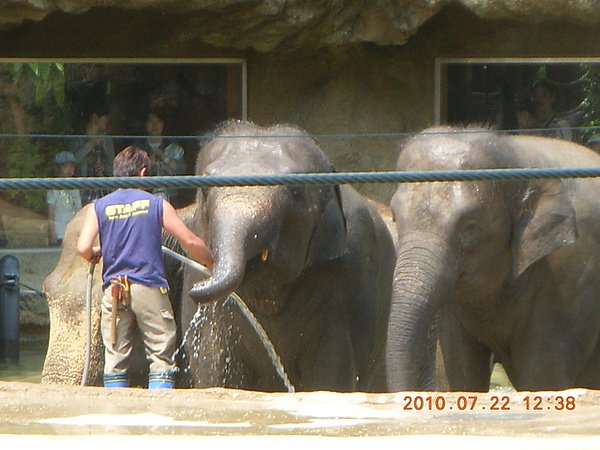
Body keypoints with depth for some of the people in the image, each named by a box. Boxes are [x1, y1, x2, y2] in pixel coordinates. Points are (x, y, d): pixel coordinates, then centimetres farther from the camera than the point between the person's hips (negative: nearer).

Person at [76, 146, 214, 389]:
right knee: (161, 357, 1)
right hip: (150, 287, -2)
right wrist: (211, 262, 18)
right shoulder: (156, 204, 2)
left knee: (115, 358, 5)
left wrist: (94, 255, 17)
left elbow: (83, 248, -7)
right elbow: (190, 241, 1)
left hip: (114, 290, 2)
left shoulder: (99, 207, 5)